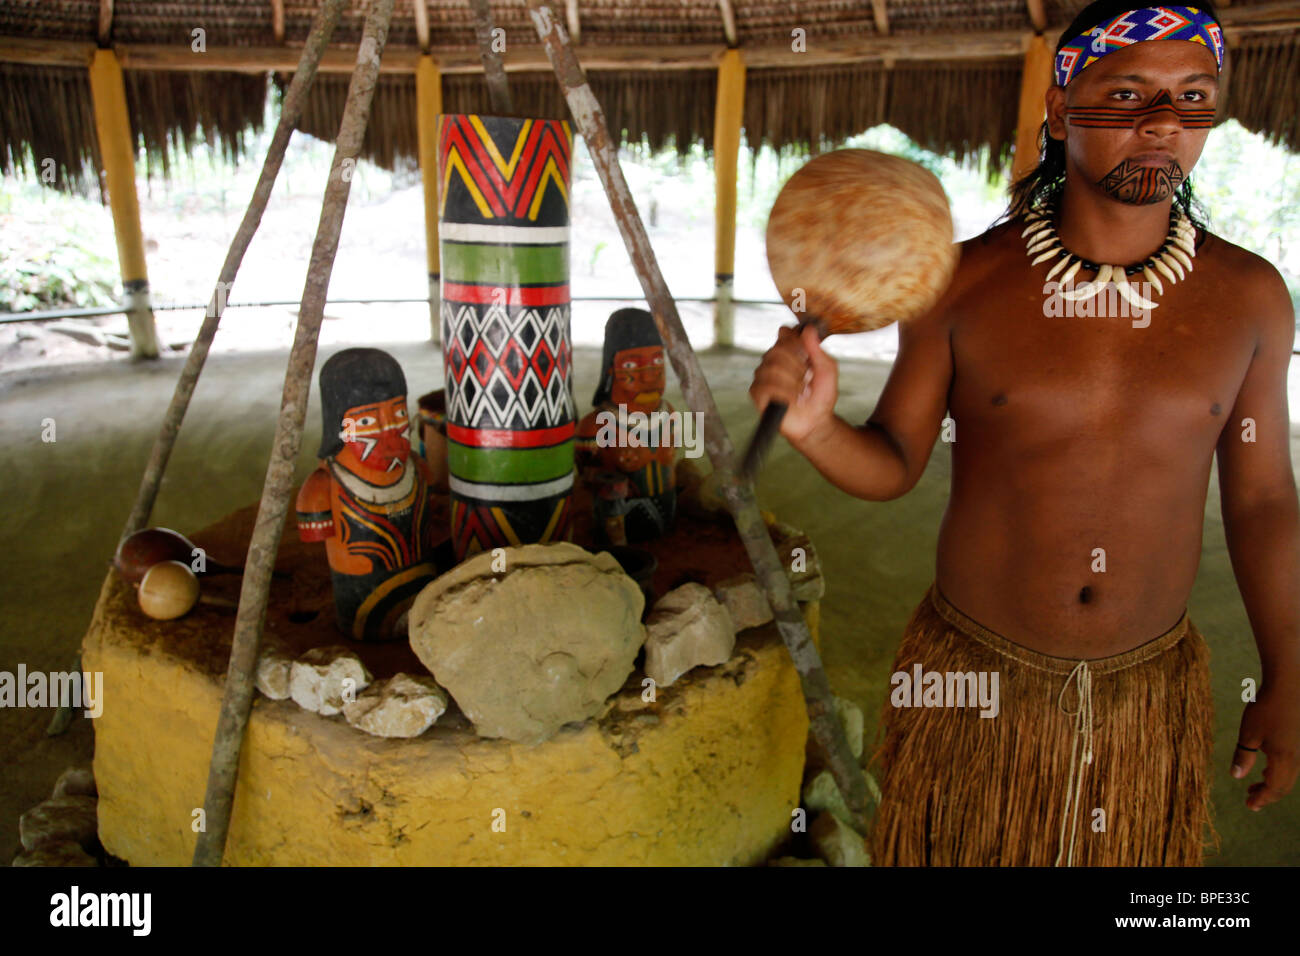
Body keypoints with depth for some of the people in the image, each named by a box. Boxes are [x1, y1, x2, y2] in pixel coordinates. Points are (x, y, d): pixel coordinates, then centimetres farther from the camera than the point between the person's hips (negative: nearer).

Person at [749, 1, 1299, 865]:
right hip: (971, 679, -1)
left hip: (1150, 689, 2)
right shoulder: (962, 282, -12)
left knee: (1132, 851, 21)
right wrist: (815, 428, -29)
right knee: (953, 848, 17)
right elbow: (894, 464, -7)